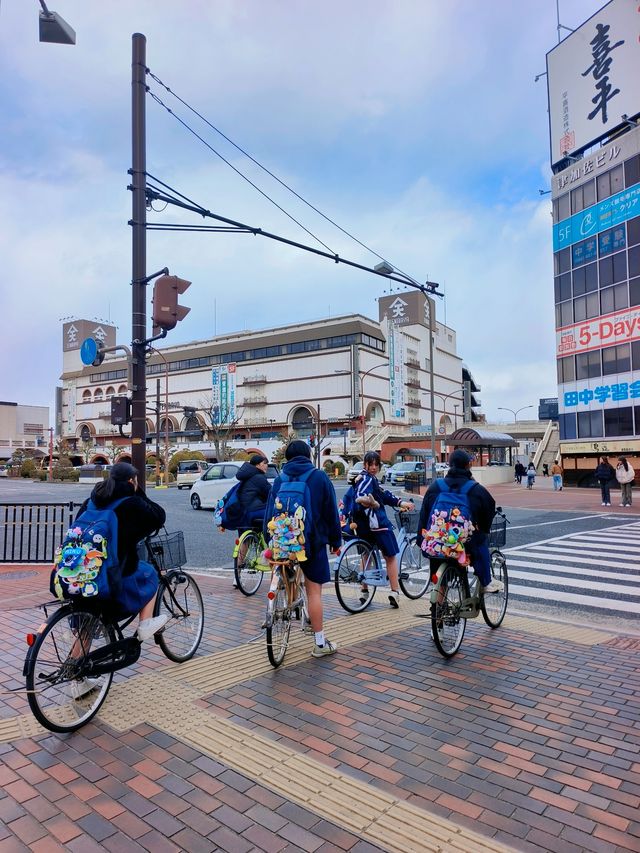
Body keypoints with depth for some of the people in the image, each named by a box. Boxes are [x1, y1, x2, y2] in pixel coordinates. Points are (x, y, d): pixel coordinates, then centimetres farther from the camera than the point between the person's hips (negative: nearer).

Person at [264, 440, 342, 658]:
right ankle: (320, 643, 4)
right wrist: (336, 541, 8)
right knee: (314, 590, -1)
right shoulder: (319, 477, -2)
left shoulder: (279, 480, 6)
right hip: (313, 541, -3)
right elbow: (331, 512, -1)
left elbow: (269, 513, 6)